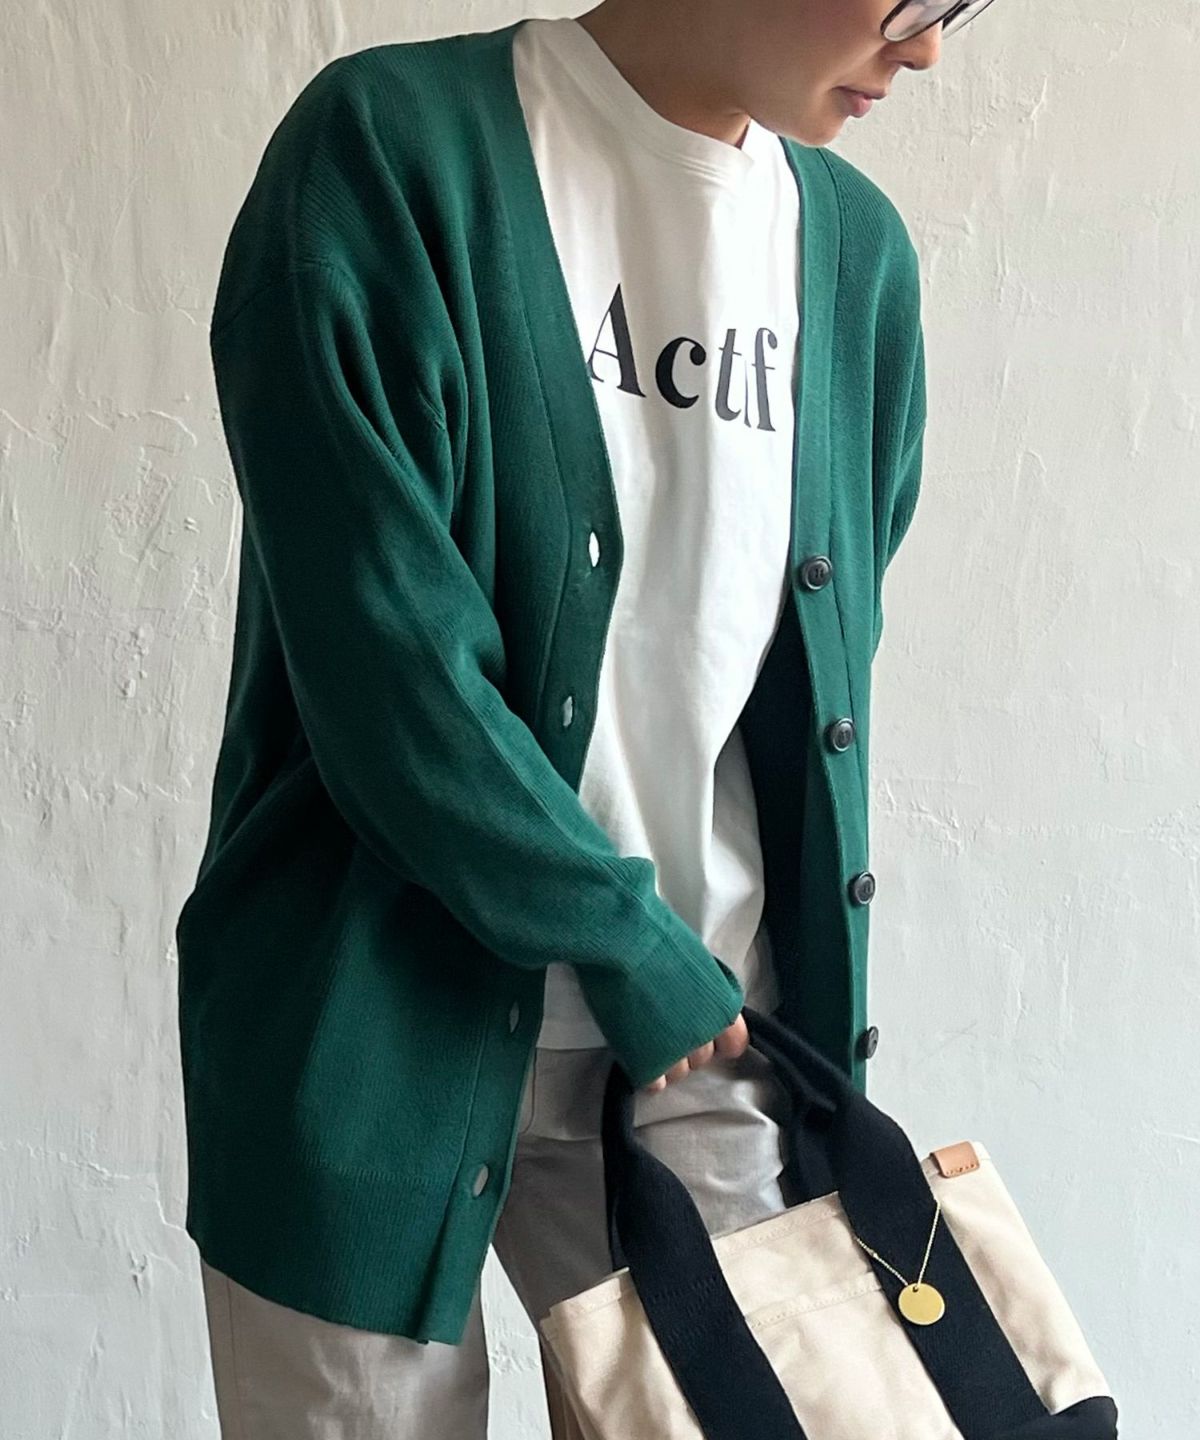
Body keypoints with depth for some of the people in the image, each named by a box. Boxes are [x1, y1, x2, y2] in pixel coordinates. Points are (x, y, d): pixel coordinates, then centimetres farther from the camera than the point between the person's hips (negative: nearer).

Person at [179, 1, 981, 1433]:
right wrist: (630, 947, -10)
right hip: (378, 1032, -4)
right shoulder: (393, 148, -11)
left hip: (707, 1027, 5)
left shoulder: (856, 245, 6)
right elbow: (385, 660, -17)